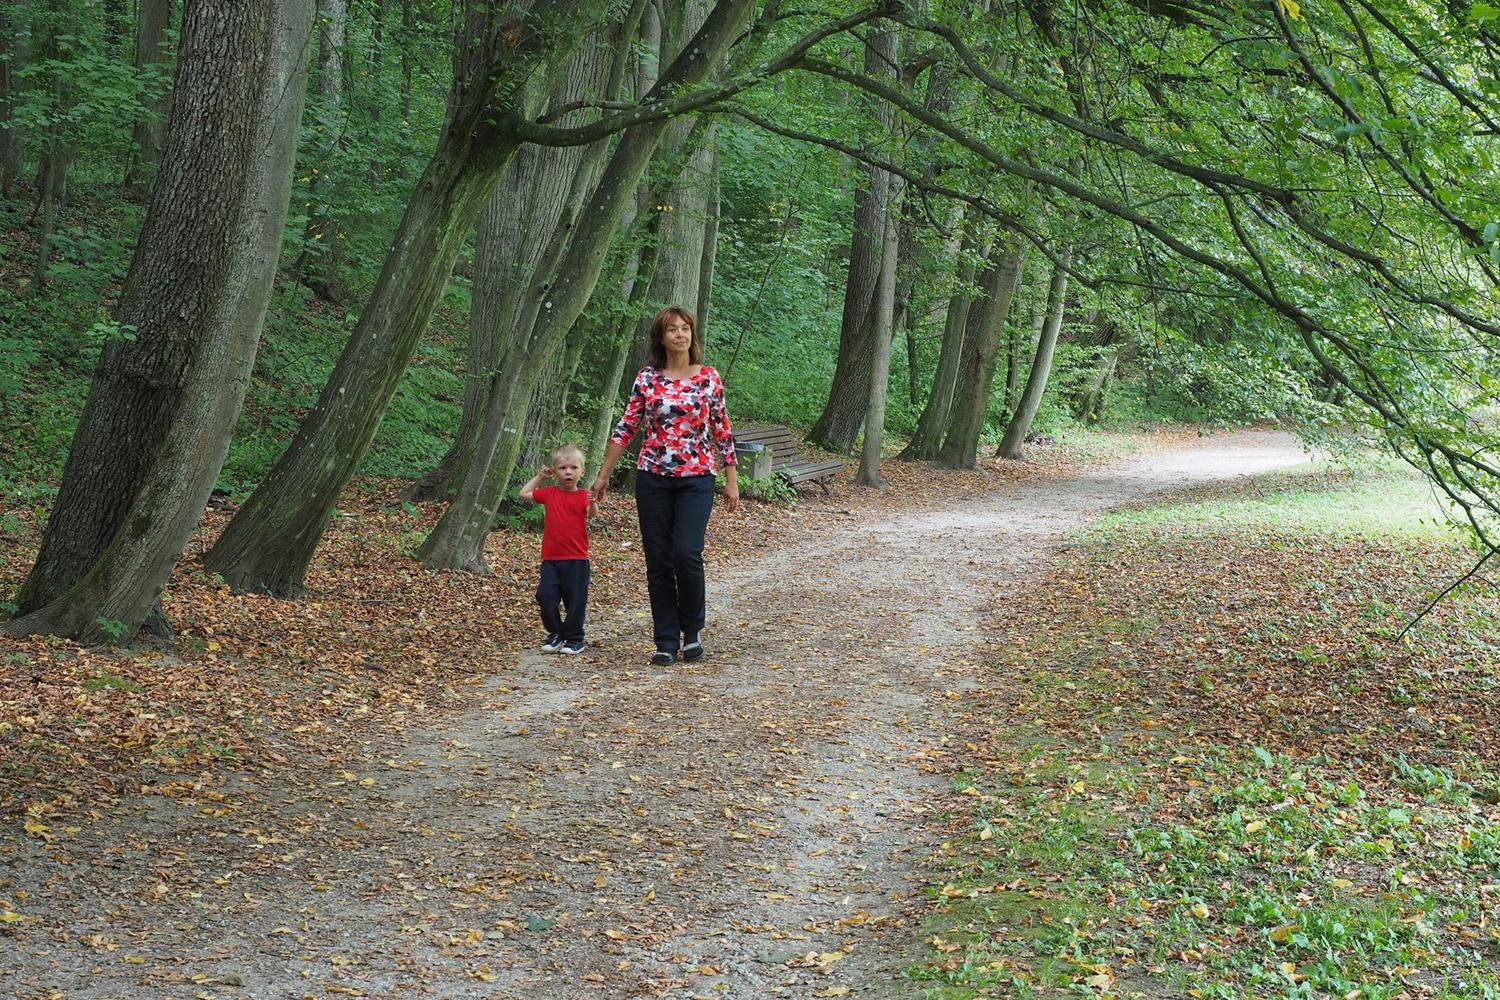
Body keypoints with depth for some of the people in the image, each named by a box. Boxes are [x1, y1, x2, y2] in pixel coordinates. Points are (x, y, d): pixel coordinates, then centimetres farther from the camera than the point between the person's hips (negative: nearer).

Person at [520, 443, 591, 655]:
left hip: (576, 560, -3)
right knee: (546, 598, -1)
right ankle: (555, 634, 16)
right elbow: (524, 494, 20)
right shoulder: (549, 494, 8)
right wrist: (539, 477, 14)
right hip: (551, 558, 3)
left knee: (575, 601, 2)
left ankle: (574, 638, 16)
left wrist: (594, 502, -41)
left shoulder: (583, 496, -3)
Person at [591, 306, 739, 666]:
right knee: (658, 560, 2)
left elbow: (722, 432, 5)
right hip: (653, 478, 1)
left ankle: (692, 630, 8)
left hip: (696, 478, -1)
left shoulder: (709, 378, 2)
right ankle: (666, 642, 13)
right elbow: (626, 428, 6)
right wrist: (603, 474, 6)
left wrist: (732, 481, 4)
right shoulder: (647, 379, 3)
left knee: (686, 553, -15)